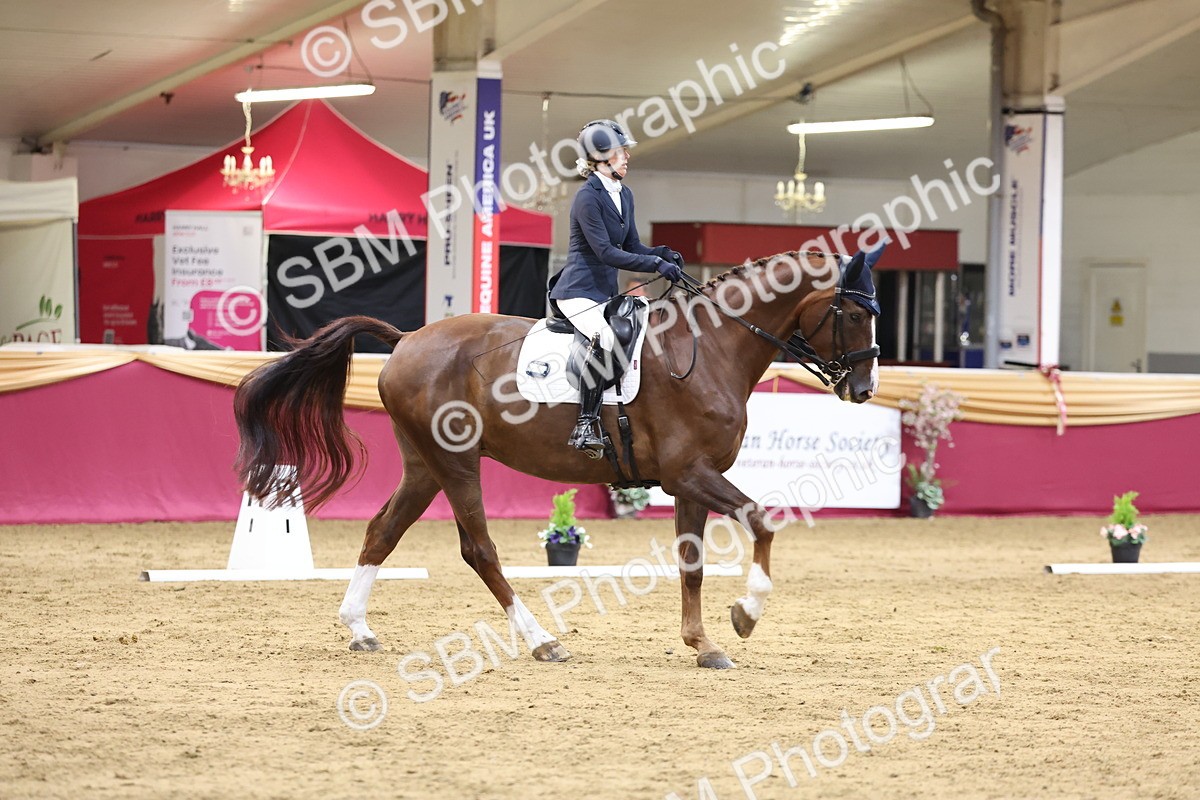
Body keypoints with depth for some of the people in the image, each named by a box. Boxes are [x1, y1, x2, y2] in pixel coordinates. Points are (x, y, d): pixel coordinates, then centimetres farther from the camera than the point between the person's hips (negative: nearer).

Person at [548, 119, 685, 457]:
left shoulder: (624, 195, 13)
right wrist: (656, 264, -25)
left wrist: (663, 254, -4)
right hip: (579, 292, -10)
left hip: (606, 292, 10)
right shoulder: (588, 197, -15)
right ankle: (585, 425, -34)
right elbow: (606, 252, -21)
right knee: (606, 337, -33)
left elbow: (631, 246, 16)